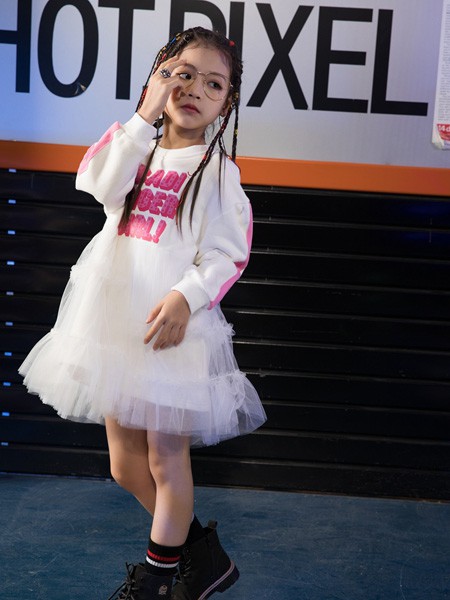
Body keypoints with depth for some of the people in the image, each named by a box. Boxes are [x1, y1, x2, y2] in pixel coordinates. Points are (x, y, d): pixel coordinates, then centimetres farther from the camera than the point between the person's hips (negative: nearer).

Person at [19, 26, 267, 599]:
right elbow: (102, 185, -11)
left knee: (165, 457, 5)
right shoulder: (137, 149, 11)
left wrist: (186, 295, -25)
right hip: (115, 316, 5)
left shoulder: (216, 169, 0)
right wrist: (145, 116, -11)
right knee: (125, 463, 13)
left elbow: (226, 254, -8)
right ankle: (199, 550, 33)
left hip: (171, 323, -5)